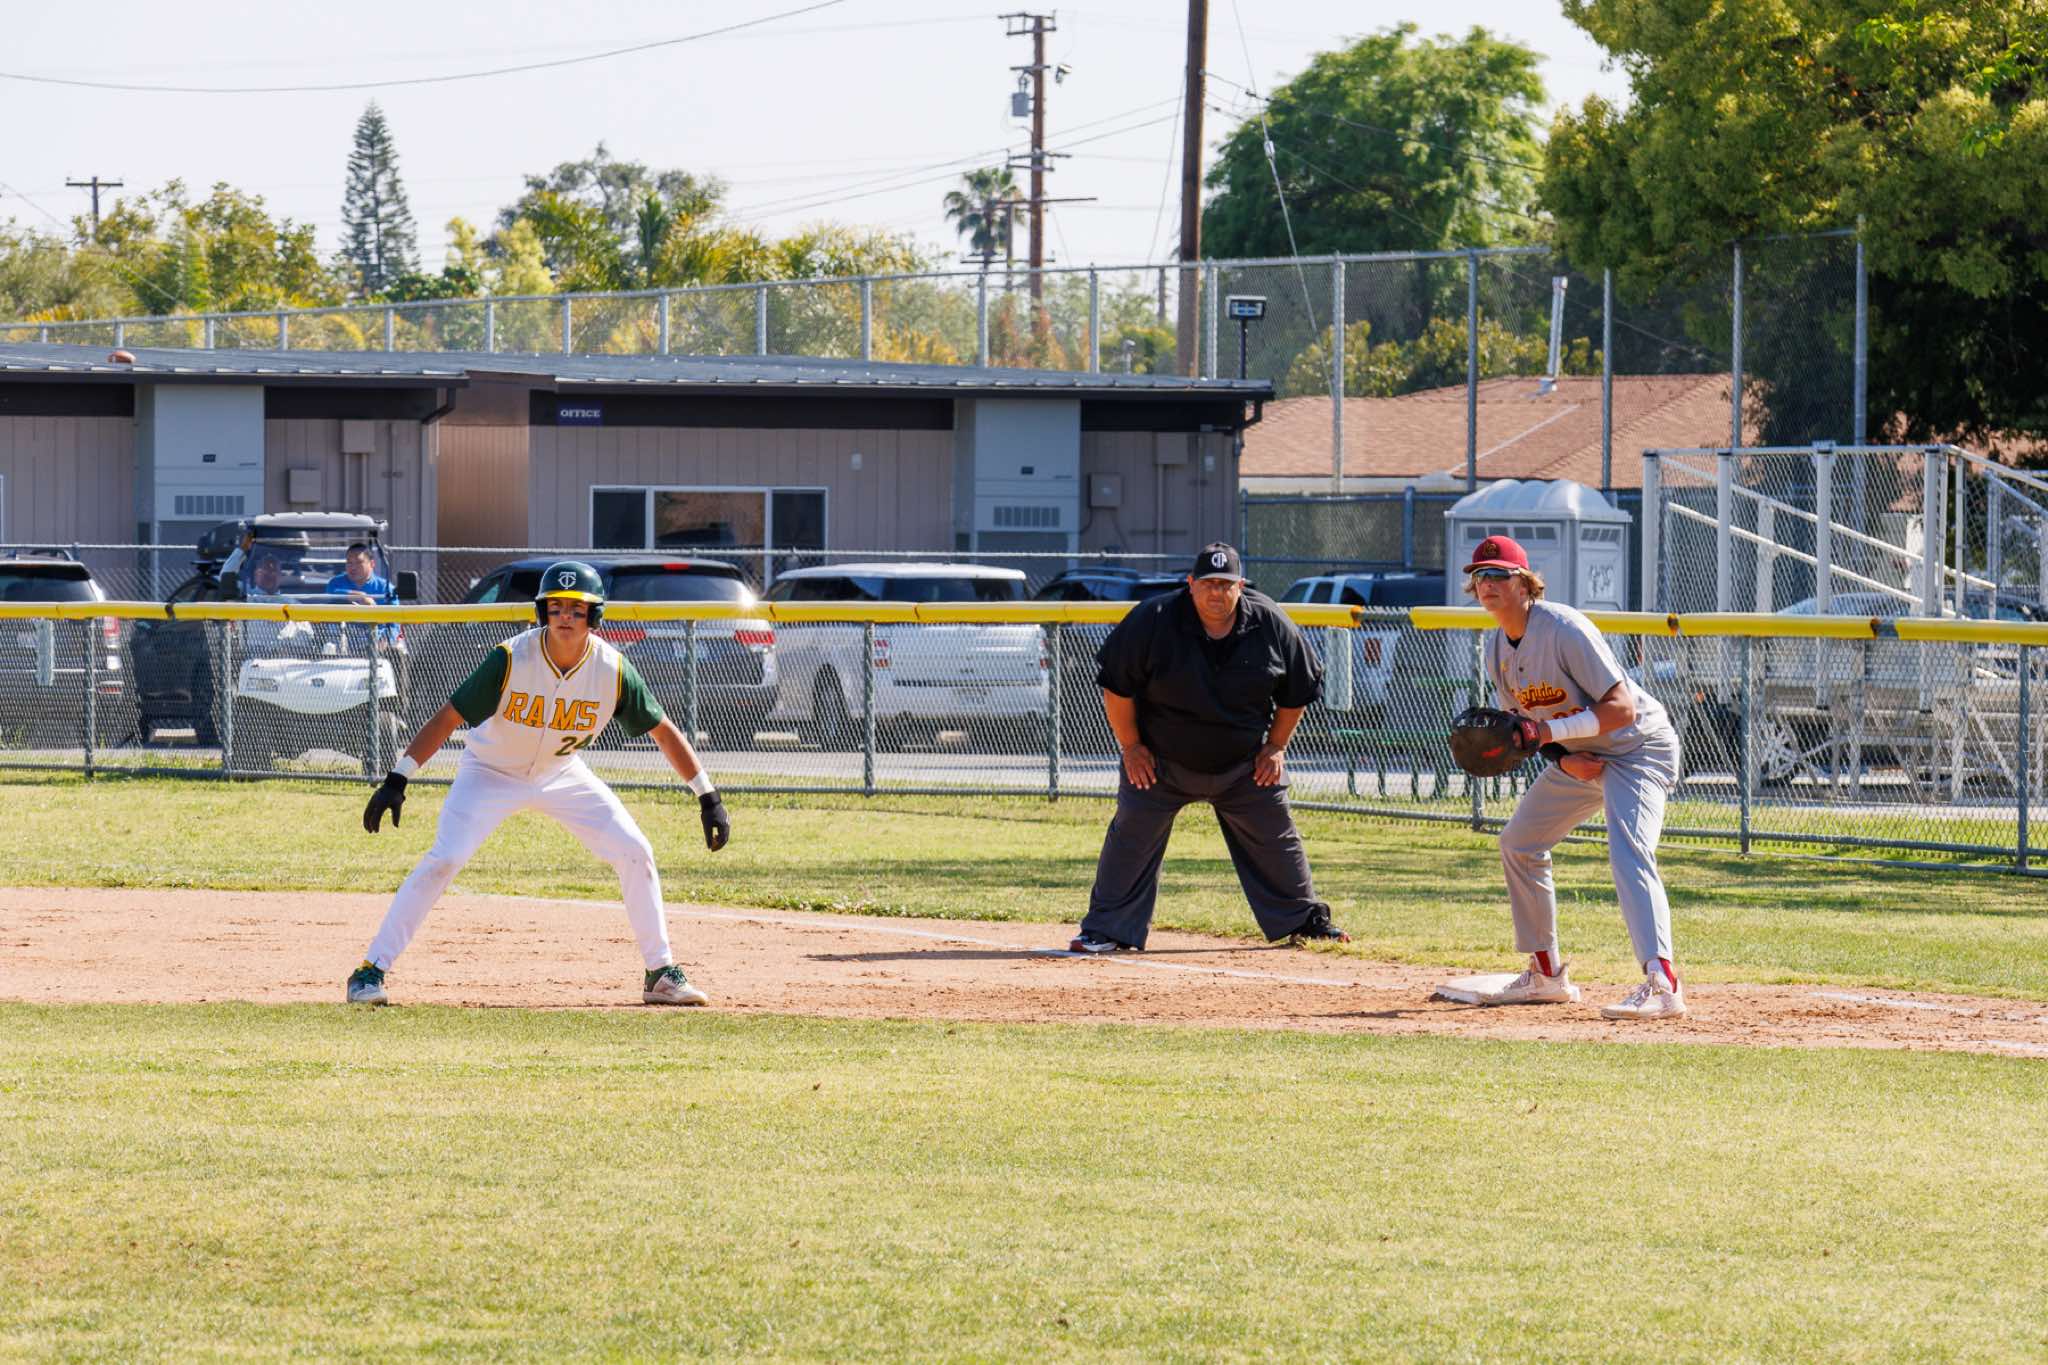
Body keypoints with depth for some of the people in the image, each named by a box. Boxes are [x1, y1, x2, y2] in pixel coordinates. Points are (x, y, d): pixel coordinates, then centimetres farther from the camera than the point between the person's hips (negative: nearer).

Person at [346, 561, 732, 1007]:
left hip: (561, 775, 3)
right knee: (444, 860, -21)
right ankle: (370, 970, -14)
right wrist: (397, 780, -32)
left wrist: (708, 798, -13)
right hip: (491, 772, -3)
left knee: (635, 853, -6)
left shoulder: (612, 669, -20)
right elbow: (448, 718, -25)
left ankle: (660, 974, 8)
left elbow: (664, 731, -10)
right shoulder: (511, 659, -28)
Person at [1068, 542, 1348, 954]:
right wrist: (1132, 747, -10)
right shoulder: (1153, 620, -20)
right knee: (1132, 836, -8)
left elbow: (1299, 688, 3)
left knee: (1276, 839, 8)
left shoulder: (1272, 626, -12)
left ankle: (1305, 920, 24)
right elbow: (1115, 685, -11)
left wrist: (1276, 747, 2)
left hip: (1246, 764, 2)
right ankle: (1106, 929, 0)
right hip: (1162, 761, -2)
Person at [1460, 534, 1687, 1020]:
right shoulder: (1496, 645, -1)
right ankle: (1546, 975, 27)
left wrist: (1554, 732, -37)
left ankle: (1662, 984, -43)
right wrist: (1563, 758, -10)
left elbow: (1622, 709, -30)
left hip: (1638, 746, -10)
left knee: (1628, 851, -30)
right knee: (1519, 844, 16)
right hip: (1580, 755, 10)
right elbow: (1521, 720, 10)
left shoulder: (1564, 629, -26)